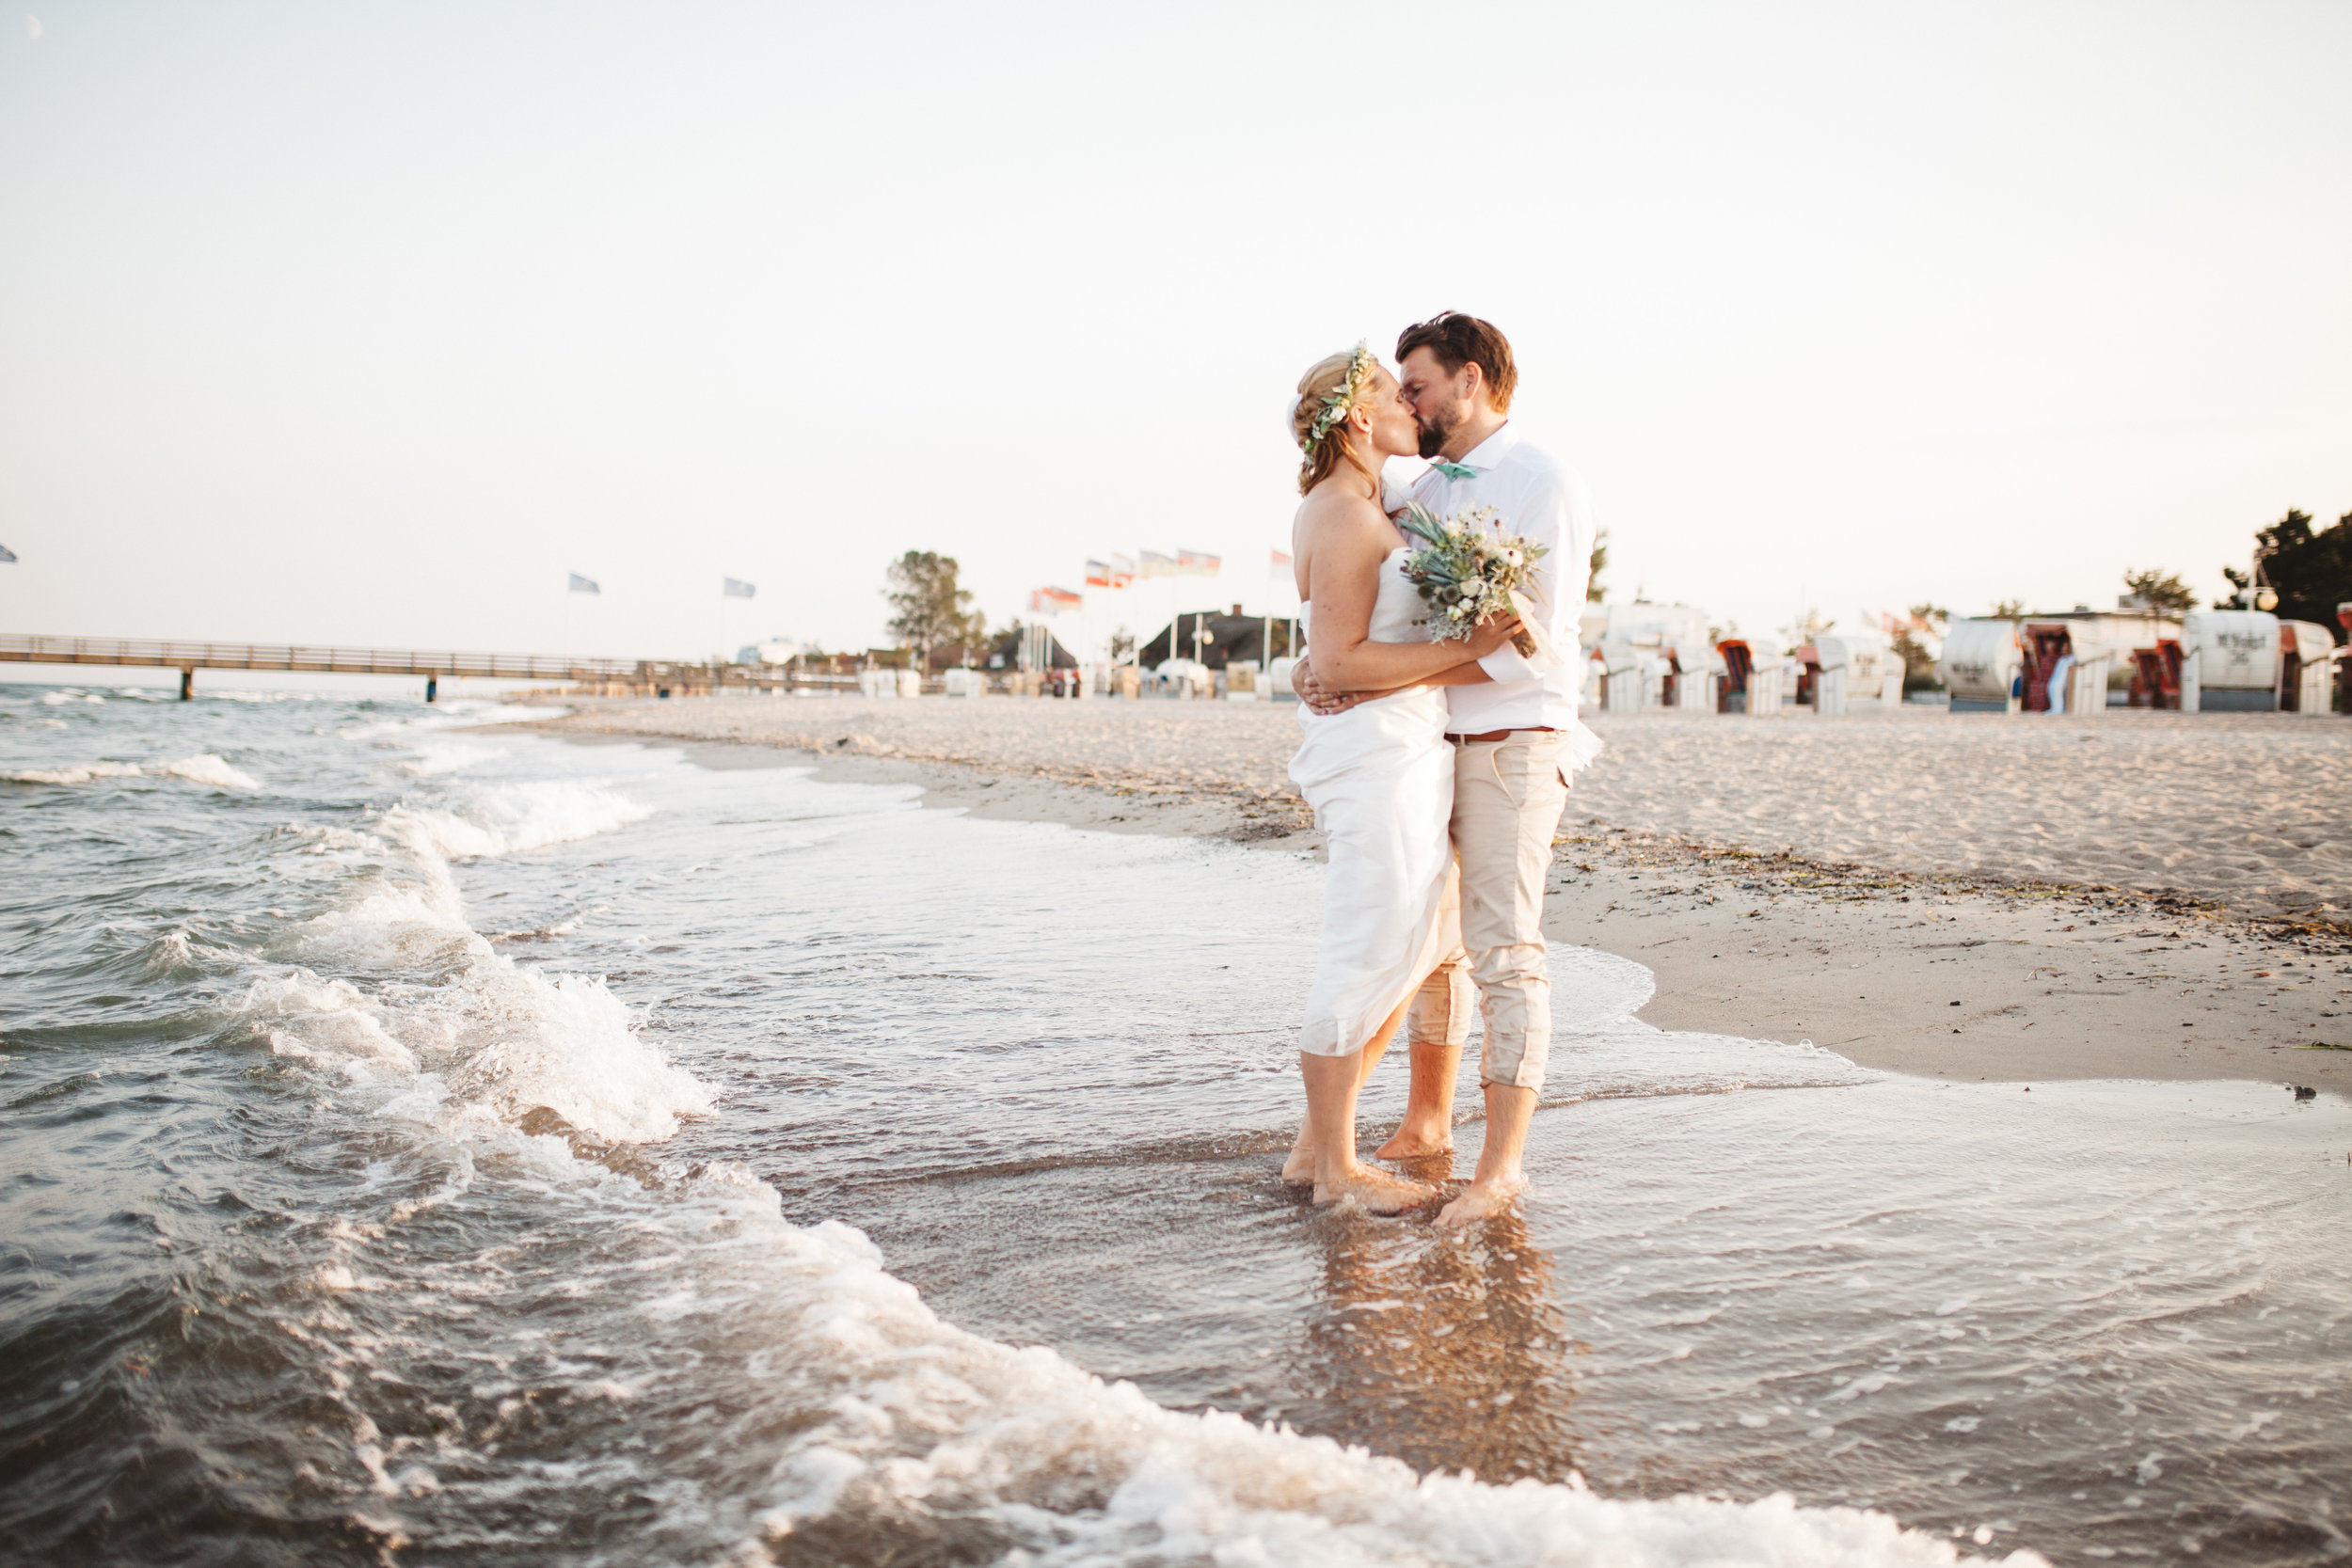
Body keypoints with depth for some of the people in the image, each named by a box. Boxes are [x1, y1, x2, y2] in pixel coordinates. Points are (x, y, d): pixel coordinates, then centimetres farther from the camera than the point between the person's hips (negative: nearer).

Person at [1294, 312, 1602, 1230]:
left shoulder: (1546, 489, -8)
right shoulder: (1420, 492, 14)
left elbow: (1527, 648, -17)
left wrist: (1371, 683, -19)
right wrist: (1321, 663, -7)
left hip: (1513, 744, -7)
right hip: (1426, 744, 7)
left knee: (1503, 950, -8)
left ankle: (1501, 1167, -2)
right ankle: (1428, 1122, 26)